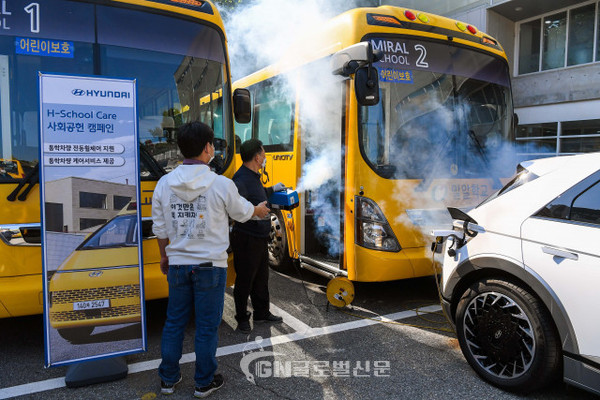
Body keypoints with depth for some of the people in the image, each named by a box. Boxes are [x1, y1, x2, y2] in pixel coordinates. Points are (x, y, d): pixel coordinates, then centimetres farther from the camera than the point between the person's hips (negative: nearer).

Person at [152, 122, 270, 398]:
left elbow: (160, 228, 6)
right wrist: (259, 210, 27)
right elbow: (243, 212, 4)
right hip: (210, 265, -4)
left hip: (178, 264, 4)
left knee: (174, 322, 18)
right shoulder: (221, 185, -14)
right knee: (207, 325, 10)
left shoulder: (164, 184, -3)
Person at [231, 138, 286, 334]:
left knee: (261, 277, 20)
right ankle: (242, 318, 21)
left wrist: (273, 189, 40)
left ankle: (262, 313, 35)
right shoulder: (241, 179, -21)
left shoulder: (253, 177, 12)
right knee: (245, 279, 4)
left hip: (260, 237, 10)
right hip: (246, 239, -10)